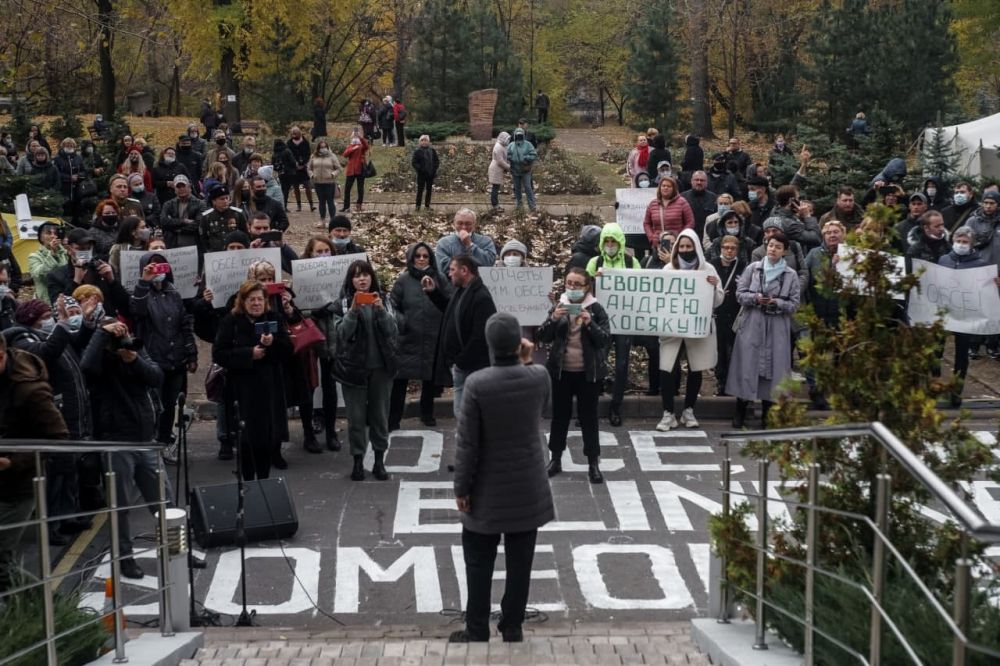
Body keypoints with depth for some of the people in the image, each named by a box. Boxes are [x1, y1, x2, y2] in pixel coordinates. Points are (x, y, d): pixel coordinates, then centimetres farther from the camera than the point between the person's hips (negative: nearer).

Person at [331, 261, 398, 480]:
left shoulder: (383, 300, 5)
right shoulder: (342, 304, 0)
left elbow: (392, 331, -2)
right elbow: (341, 333, -10)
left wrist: (381, 310, -17)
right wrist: (353, 310, -22)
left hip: (381, 366, 2)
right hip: (353, 367, -1)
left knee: (380, 415, 7)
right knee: (356, 417, 2)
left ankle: (379, 461, 16)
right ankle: (358, 461, 12)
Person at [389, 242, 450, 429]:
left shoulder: (440, 279, 3)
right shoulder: (403, 280, 1)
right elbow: (392, 305, 3)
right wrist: (401, 321, -12)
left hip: (433, 339, 2)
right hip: (407, 339, -2)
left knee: (430, 379, 13)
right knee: (400, 380, -5)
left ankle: (427, 414, 31)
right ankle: (393, 420, 2)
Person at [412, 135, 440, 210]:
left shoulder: (432, 151, 5)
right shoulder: (417, 152, -5)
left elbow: (437, 161, 10)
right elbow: (414, 162, -6)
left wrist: (434, 169, -4)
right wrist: (419, 169, -17)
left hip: (430, 174, 4)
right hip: (421, 174, -4)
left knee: (429, 189, 9)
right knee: (420, 189, -2)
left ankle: (427, 205, 18)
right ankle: (418, 205, 2)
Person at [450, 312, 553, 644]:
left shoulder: (478, 383, -19)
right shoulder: (540, 376, -10)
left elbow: (467, 443, -15)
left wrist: (461, 488, -4)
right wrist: (526, 363, 7)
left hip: (489, 490, -3)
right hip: (528, 488, 3)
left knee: (479, 562, 11)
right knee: (519, 562, 11)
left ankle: (477, 631, 17)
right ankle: (513, 628, 20)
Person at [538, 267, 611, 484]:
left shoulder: (596, 309, -4)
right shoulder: (559, 306, 2)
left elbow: (606, 340, -11)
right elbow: (543, 337, -4)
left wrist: (590, 324, -25)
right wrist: (553, 319, -21)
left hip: (588, 372, -2)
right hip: (561, 371, 2)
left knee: (588, 416, 3)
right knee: (560, 415, 10)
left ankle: (593, 463, 9)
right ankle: (555, 459, 21)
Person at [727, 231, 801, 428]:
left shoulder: (790, 275, 4)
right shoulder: (753, 268, 5)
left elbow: (794, 304, 2)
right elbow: (740, 293, 4)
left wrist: (776, 303, -14)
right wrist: (755, 298, -13)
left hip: (777, 329, 0)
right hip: (752, 325, 0)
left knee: (772, 366, 1)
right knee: (747, 365, 0)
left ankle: (767, 415, 11)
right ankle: (740, 412, 9)